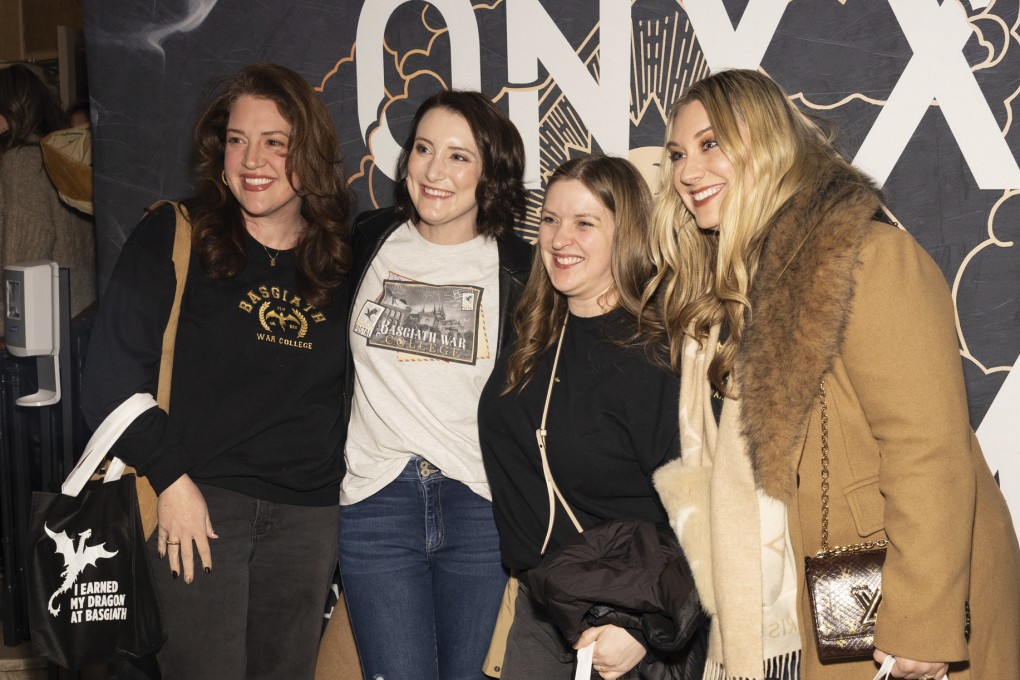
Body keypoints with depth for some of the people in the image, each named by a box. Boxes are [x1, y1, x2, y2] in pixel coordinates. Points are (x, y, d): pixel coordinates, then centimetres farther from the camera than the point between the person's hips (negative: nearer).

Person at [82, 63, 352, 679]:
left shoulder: (344, 257, 6)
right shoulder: (175, 236, -3)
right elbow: (115, 370, -5)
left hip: (309, 512, 3)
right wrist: (171, 480, -10)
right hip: (199, 498, -3)